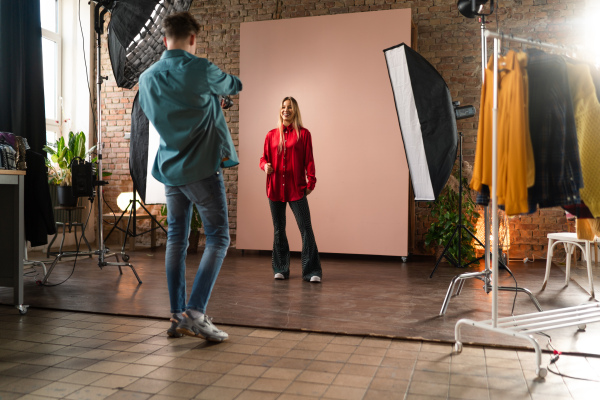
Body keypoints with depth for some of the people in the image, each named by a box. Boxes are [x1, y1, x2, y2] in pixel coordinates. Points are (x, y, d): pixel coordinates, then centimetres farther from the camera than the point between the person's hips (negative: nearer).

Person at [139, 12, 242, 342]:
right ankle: (195, 312, -11)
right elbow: (234, 86, 9)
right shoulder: (200, 70, -9)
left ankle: (177, 317, 12)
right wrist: (228, 81, 32)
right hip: (203, 169, -6)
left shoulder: (146, 78, 9)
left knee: (176, 240, 10)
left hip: (169, 170, 6)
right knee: (217, 238, -1)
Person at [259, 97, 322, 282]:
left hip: (296, 189, -3)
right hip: (275, 188, 3)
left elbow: (309, 160, 1)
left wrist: (311, 182, -8)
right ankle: (281, 269, 19)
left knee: (306, 228, -7)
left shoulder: (303, 134, 4)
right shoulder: (271, 135, 12)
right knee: (278, 230, 9)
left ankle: (312, 271, -2)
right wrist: (265, 165, -7)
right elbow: (264, 157, 15)